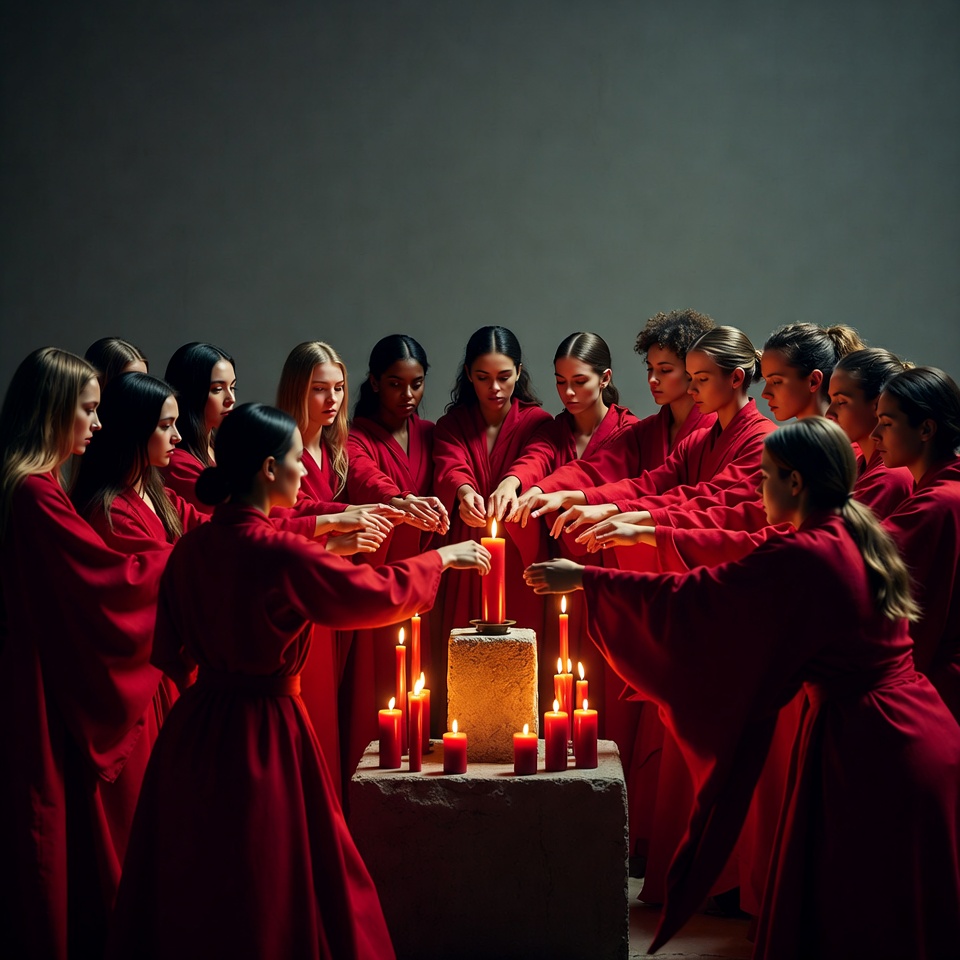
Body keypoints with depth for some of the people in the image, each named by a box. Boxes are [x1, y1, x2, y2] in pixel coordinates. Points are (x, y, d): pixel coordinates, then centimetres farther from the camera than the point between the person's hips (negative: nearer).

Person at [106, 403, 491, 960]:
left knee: (193, 881, 16)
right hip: (264, 730, -7)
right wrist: (441, 558, 8)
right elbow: (379, 593, -8)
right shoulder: (280, 551, -18)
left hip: (196, 727, 7)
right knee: (267, 889, 6)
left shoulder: (192, 548, 1)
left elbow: (172, 652, 8)